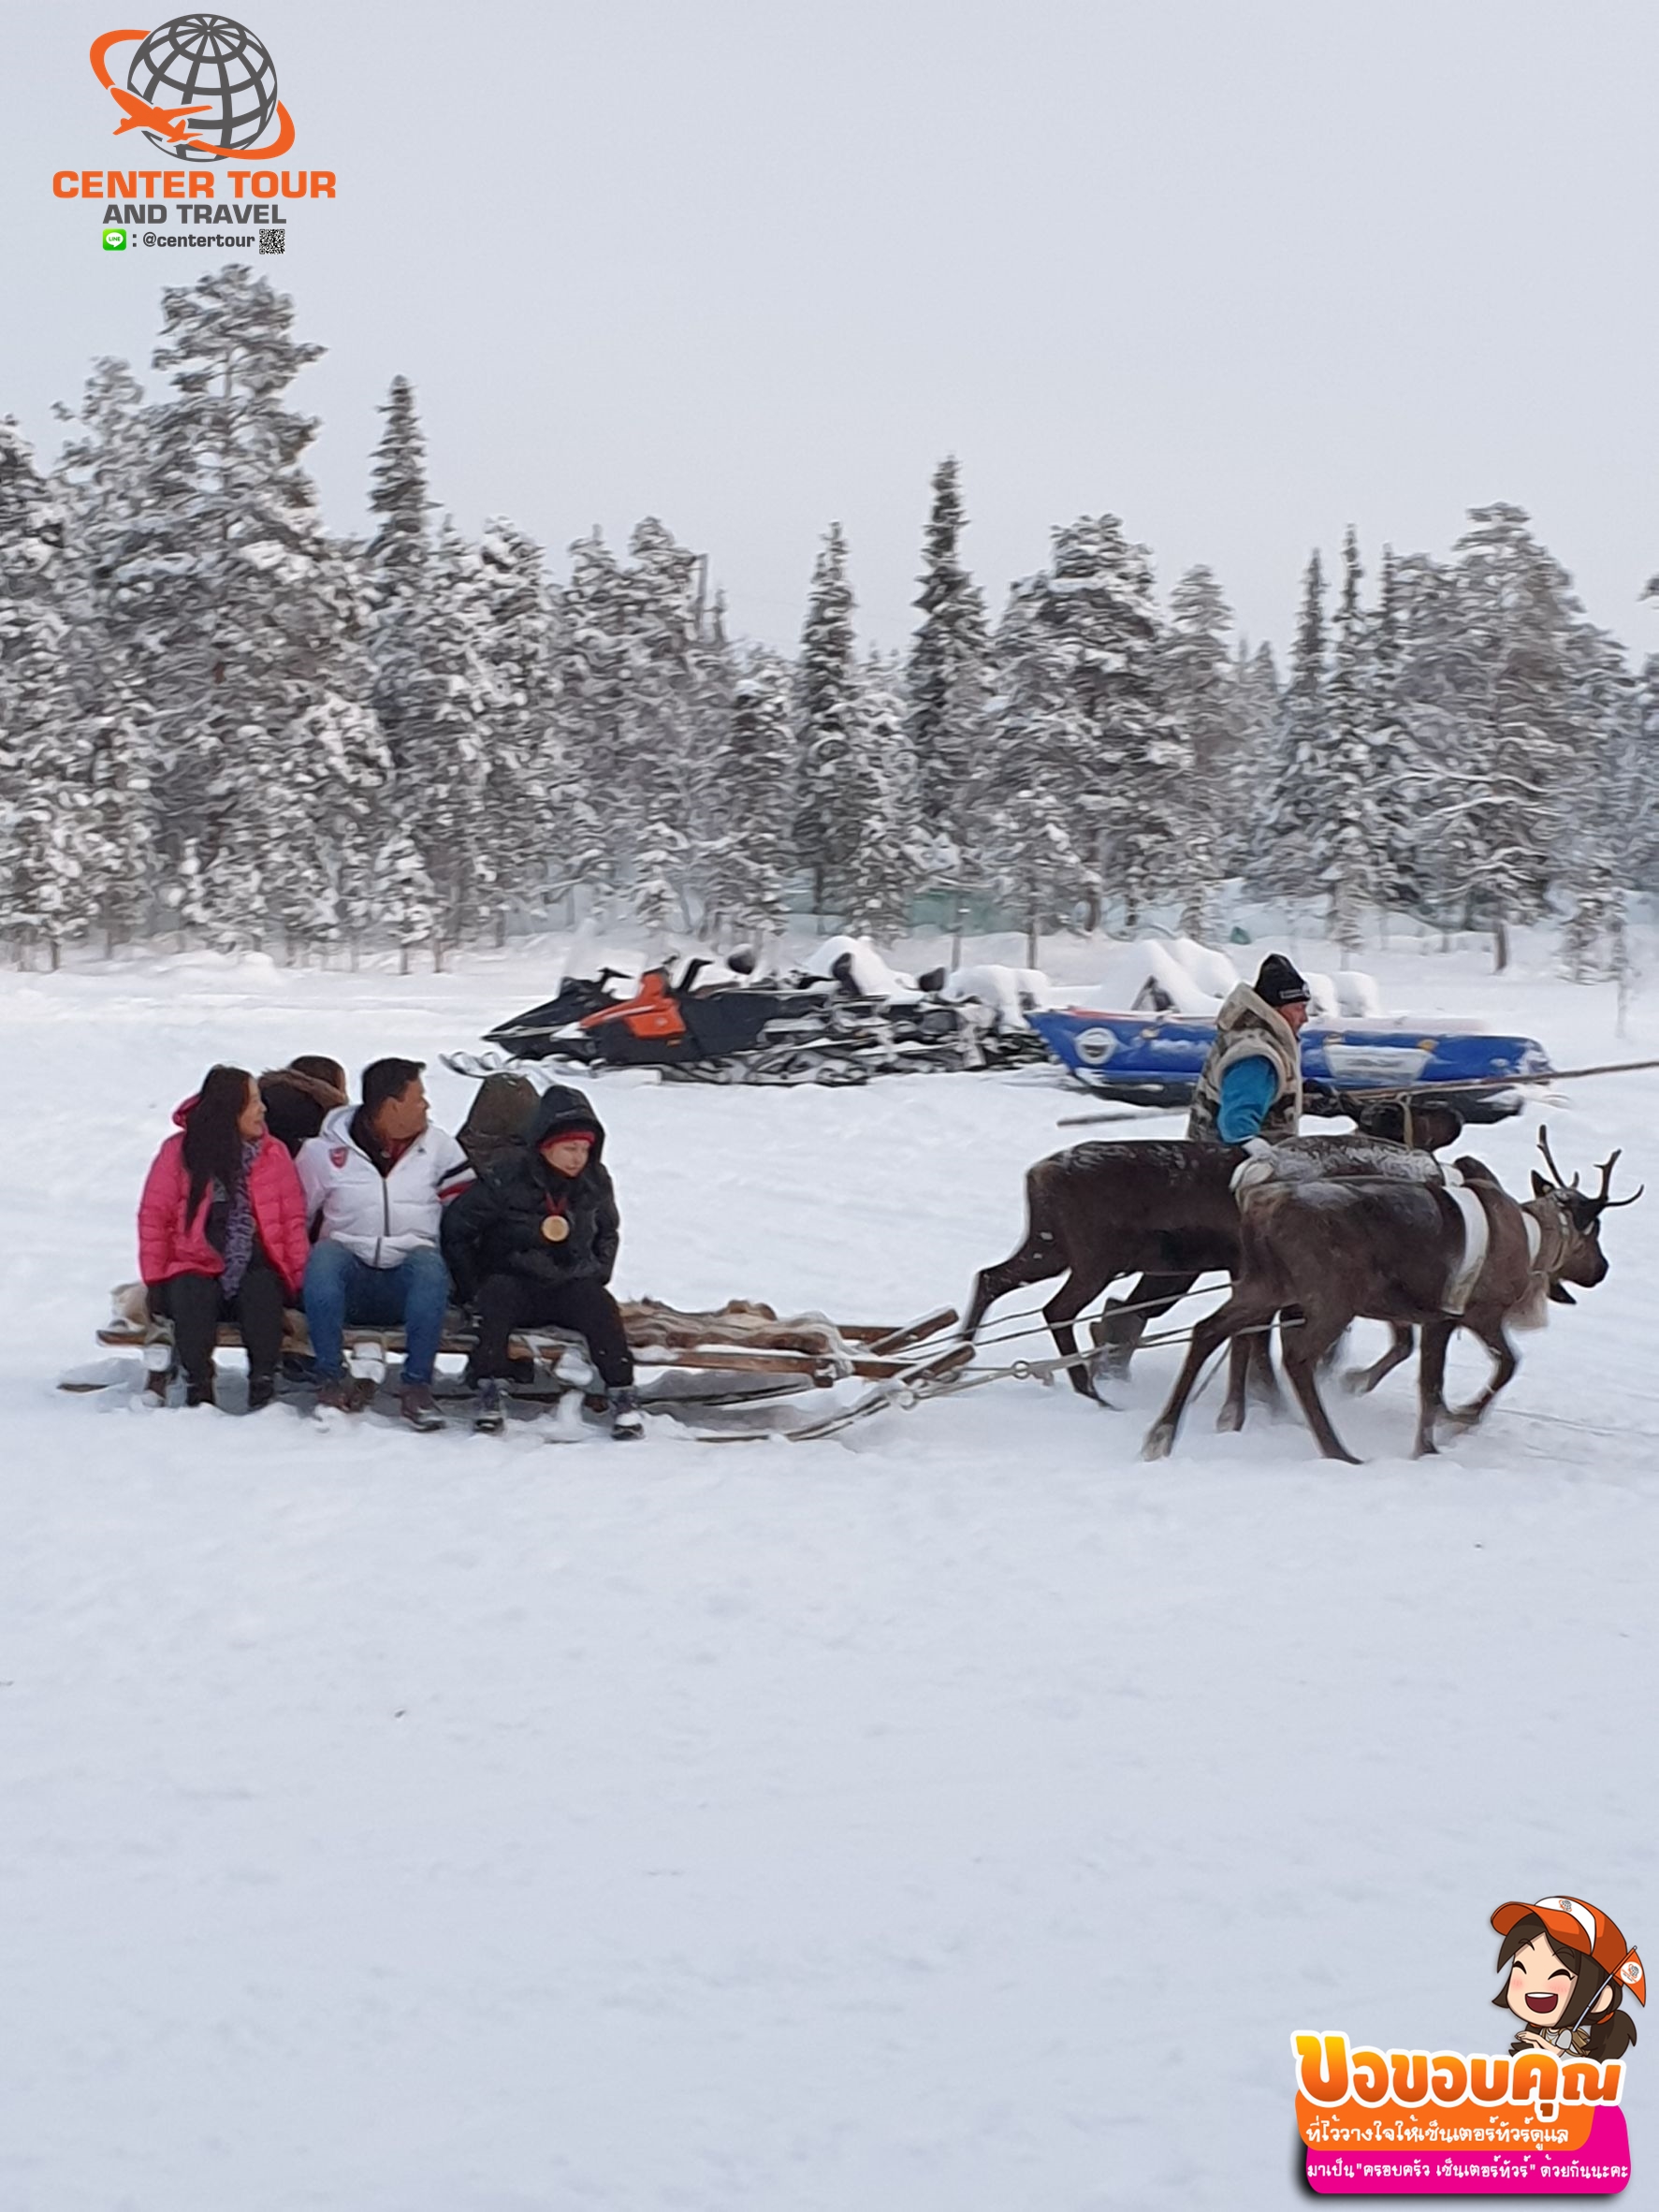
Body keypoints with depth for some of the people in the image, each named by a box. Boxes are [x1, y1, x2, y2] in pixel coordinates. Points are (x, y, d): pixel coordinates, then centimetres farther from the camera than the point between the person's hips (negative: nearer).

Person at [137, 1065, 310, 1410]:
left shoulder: (274, 1153, 8)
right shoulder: (179, 1152, 2)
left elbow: (293, 1219, 7)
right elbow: (154, 1217, 2)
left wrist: (300, 1276, -6)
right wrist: (155, 1281, -4)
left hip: (255, 1268, 1)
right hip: (196, 1268, -1)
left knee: (262, 1291, -32)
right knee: (191, 1295, -34)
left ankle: (263, 1388, -31)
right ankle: (198, 1391, -28)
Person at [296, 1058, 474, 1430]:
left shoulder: (438, 1145, 9)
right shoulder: (325, 1151, 3)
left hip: (406, 1286, 1)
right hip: (348, 1282, -1)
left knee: (429, 1265, -34)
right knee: (324, 1257, -34)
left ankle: (418, 1388, -31)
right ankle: (333, 1381, -28)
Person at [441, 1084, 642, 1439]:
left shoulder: (595, 1183, 2)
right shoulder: (508, 1179, -12)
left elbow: (609, 1232, 22)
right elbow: (456, 1226, -5)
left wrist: (597, 1276, 9)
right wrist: (471, 1288, -5)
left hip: (570, 1286, 2)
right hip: (512, 1280, -2)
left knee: (598, 1304, -27)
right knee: (498, 1294, -34)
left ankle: (622, 1394, -23)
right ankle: (491, 1390, -32)